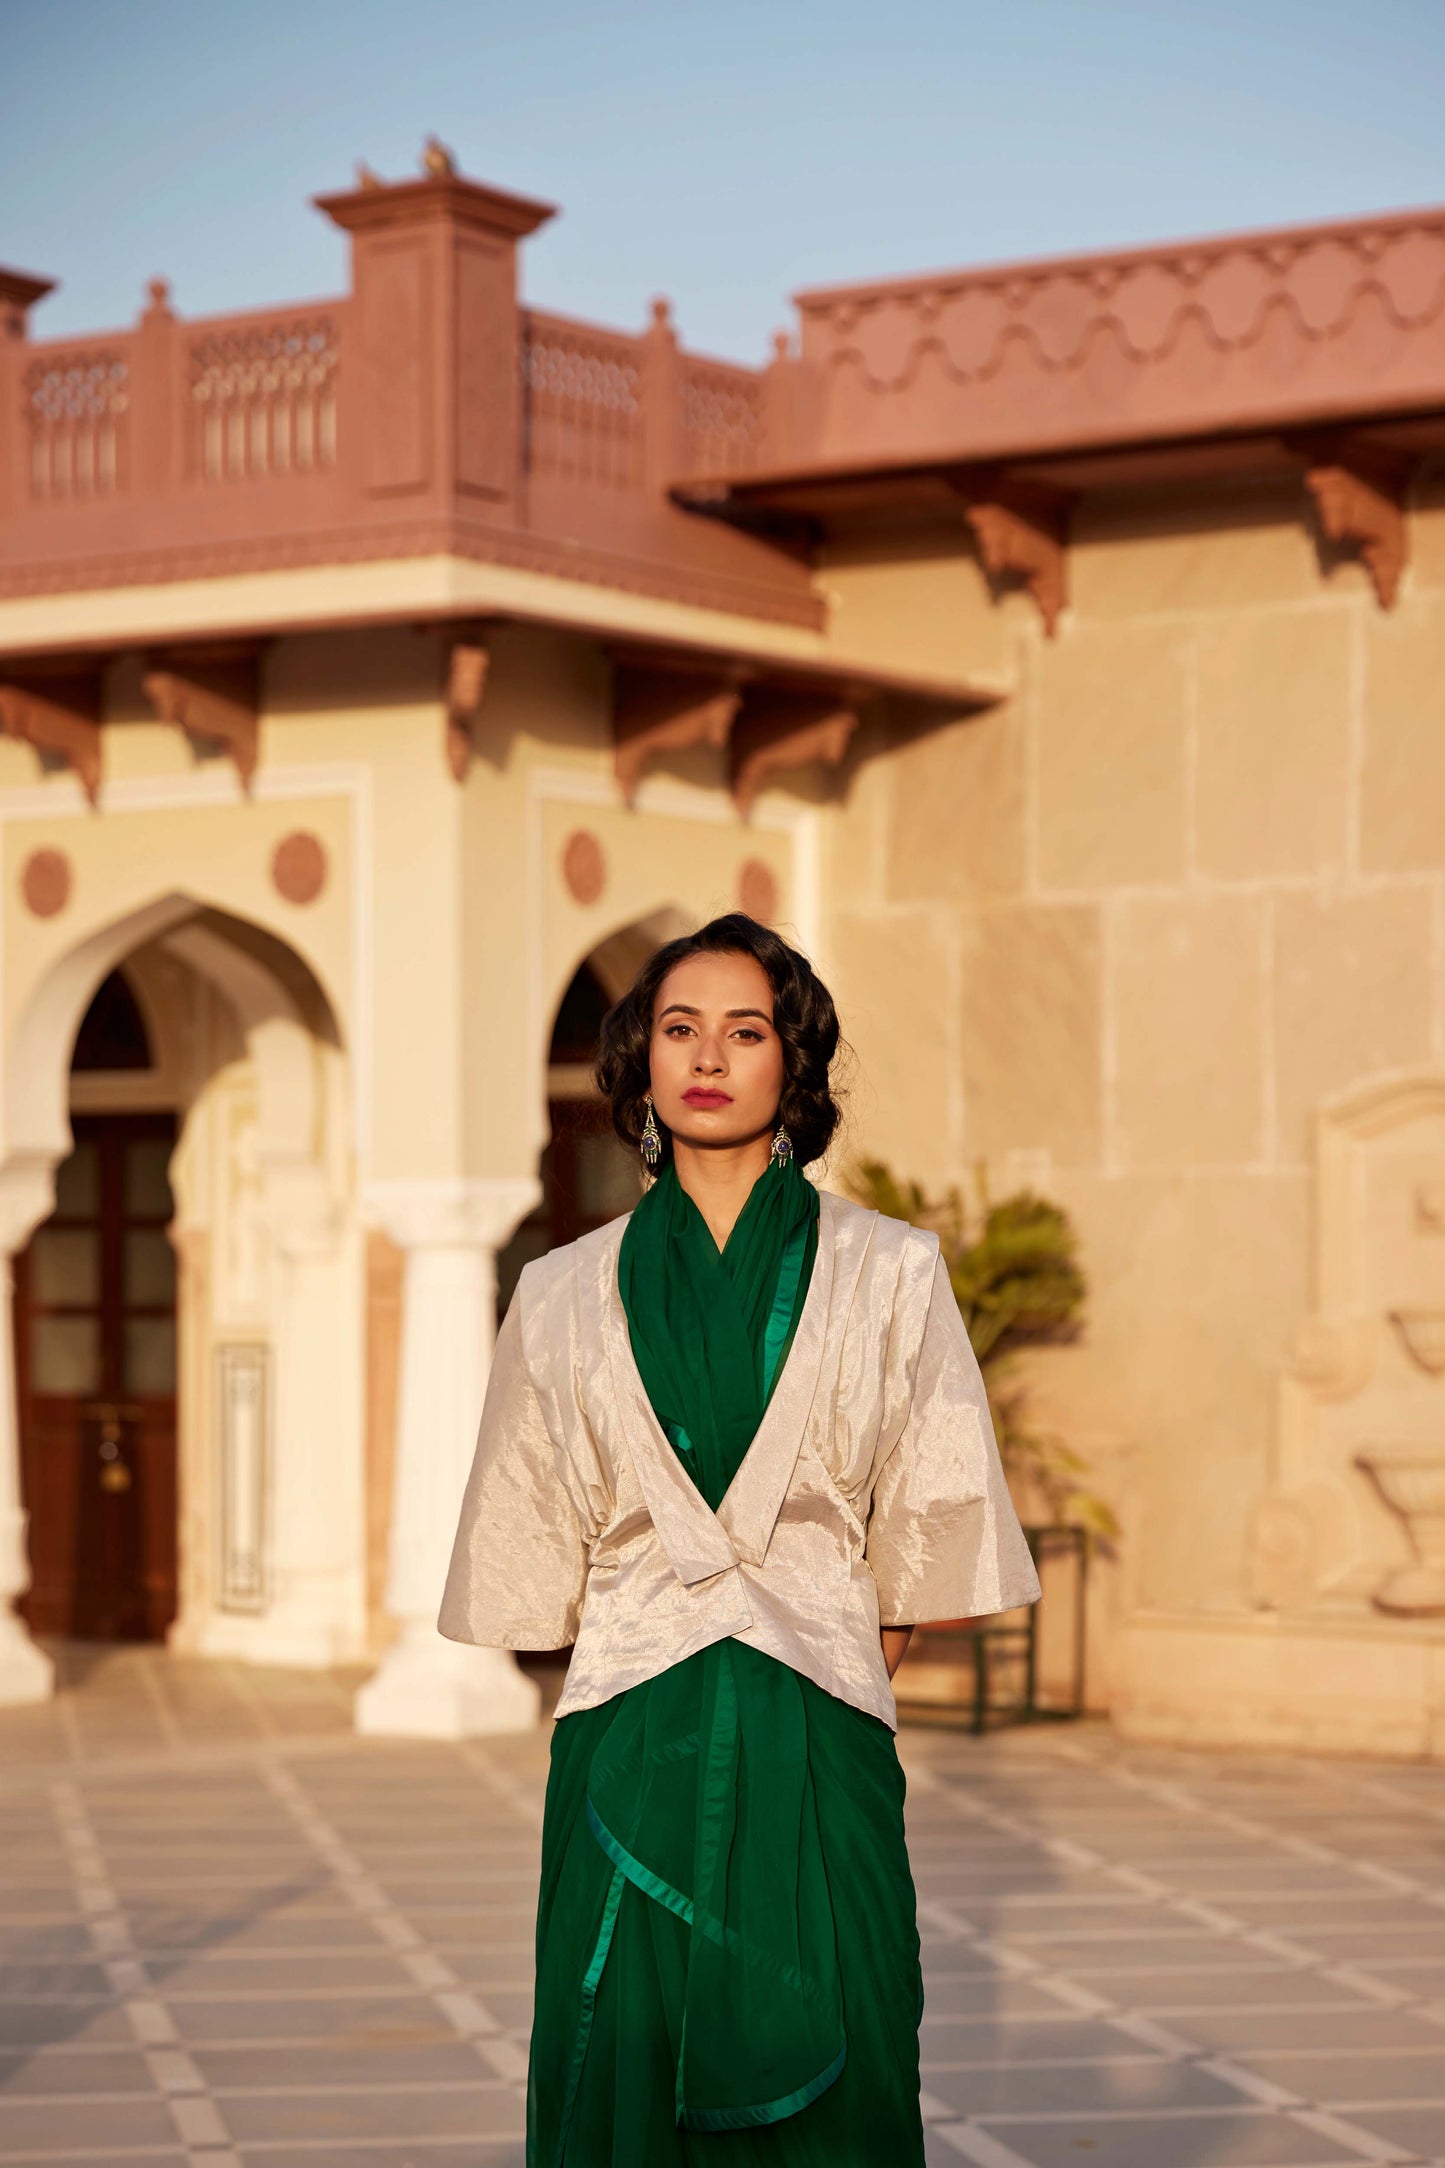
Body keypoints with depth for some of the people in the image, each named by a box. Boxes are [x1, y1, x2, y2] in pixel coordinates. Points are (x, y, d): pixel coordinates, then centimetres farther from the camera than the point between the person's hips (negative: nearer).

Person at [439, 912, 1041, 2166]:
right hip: (632, 1750, 1)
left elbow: (932, 1537, 7)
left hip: (815, 1745, -1)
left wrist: (858, 1669, 3)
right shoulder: (567, 1295, 10)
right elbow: (533, 1558, 14)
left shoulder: (888, 1274, 6)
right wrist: (644, 1655, 7)